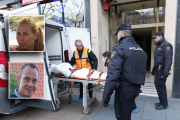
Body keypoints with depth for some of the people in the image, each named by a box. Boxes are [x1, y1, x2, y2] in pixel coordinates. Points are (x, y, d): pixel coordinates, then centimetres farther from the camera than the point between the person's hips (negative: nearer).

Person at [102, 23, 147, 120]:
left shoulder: (119, 48, -16)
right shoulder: (141, 49, 9)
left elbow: (113, 74, -24)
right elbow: (142, 71, 14)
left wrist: (105, 97, -20)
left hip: (124, 88, -8)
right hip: (136, 88, 8)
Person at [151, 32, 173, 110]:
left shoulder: (166, 45, -10)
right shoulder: (159, 46, 19)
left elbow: (168, 59, -19)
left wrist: (166, 71, -25)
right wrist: (153, 70, 22)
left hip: (162, 69, -9)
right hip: (159, 69, 9)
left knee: (159, 85, -7)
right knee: (160, 85, 13)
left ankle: (164, 104, 6)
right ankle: (163, 102, 25)